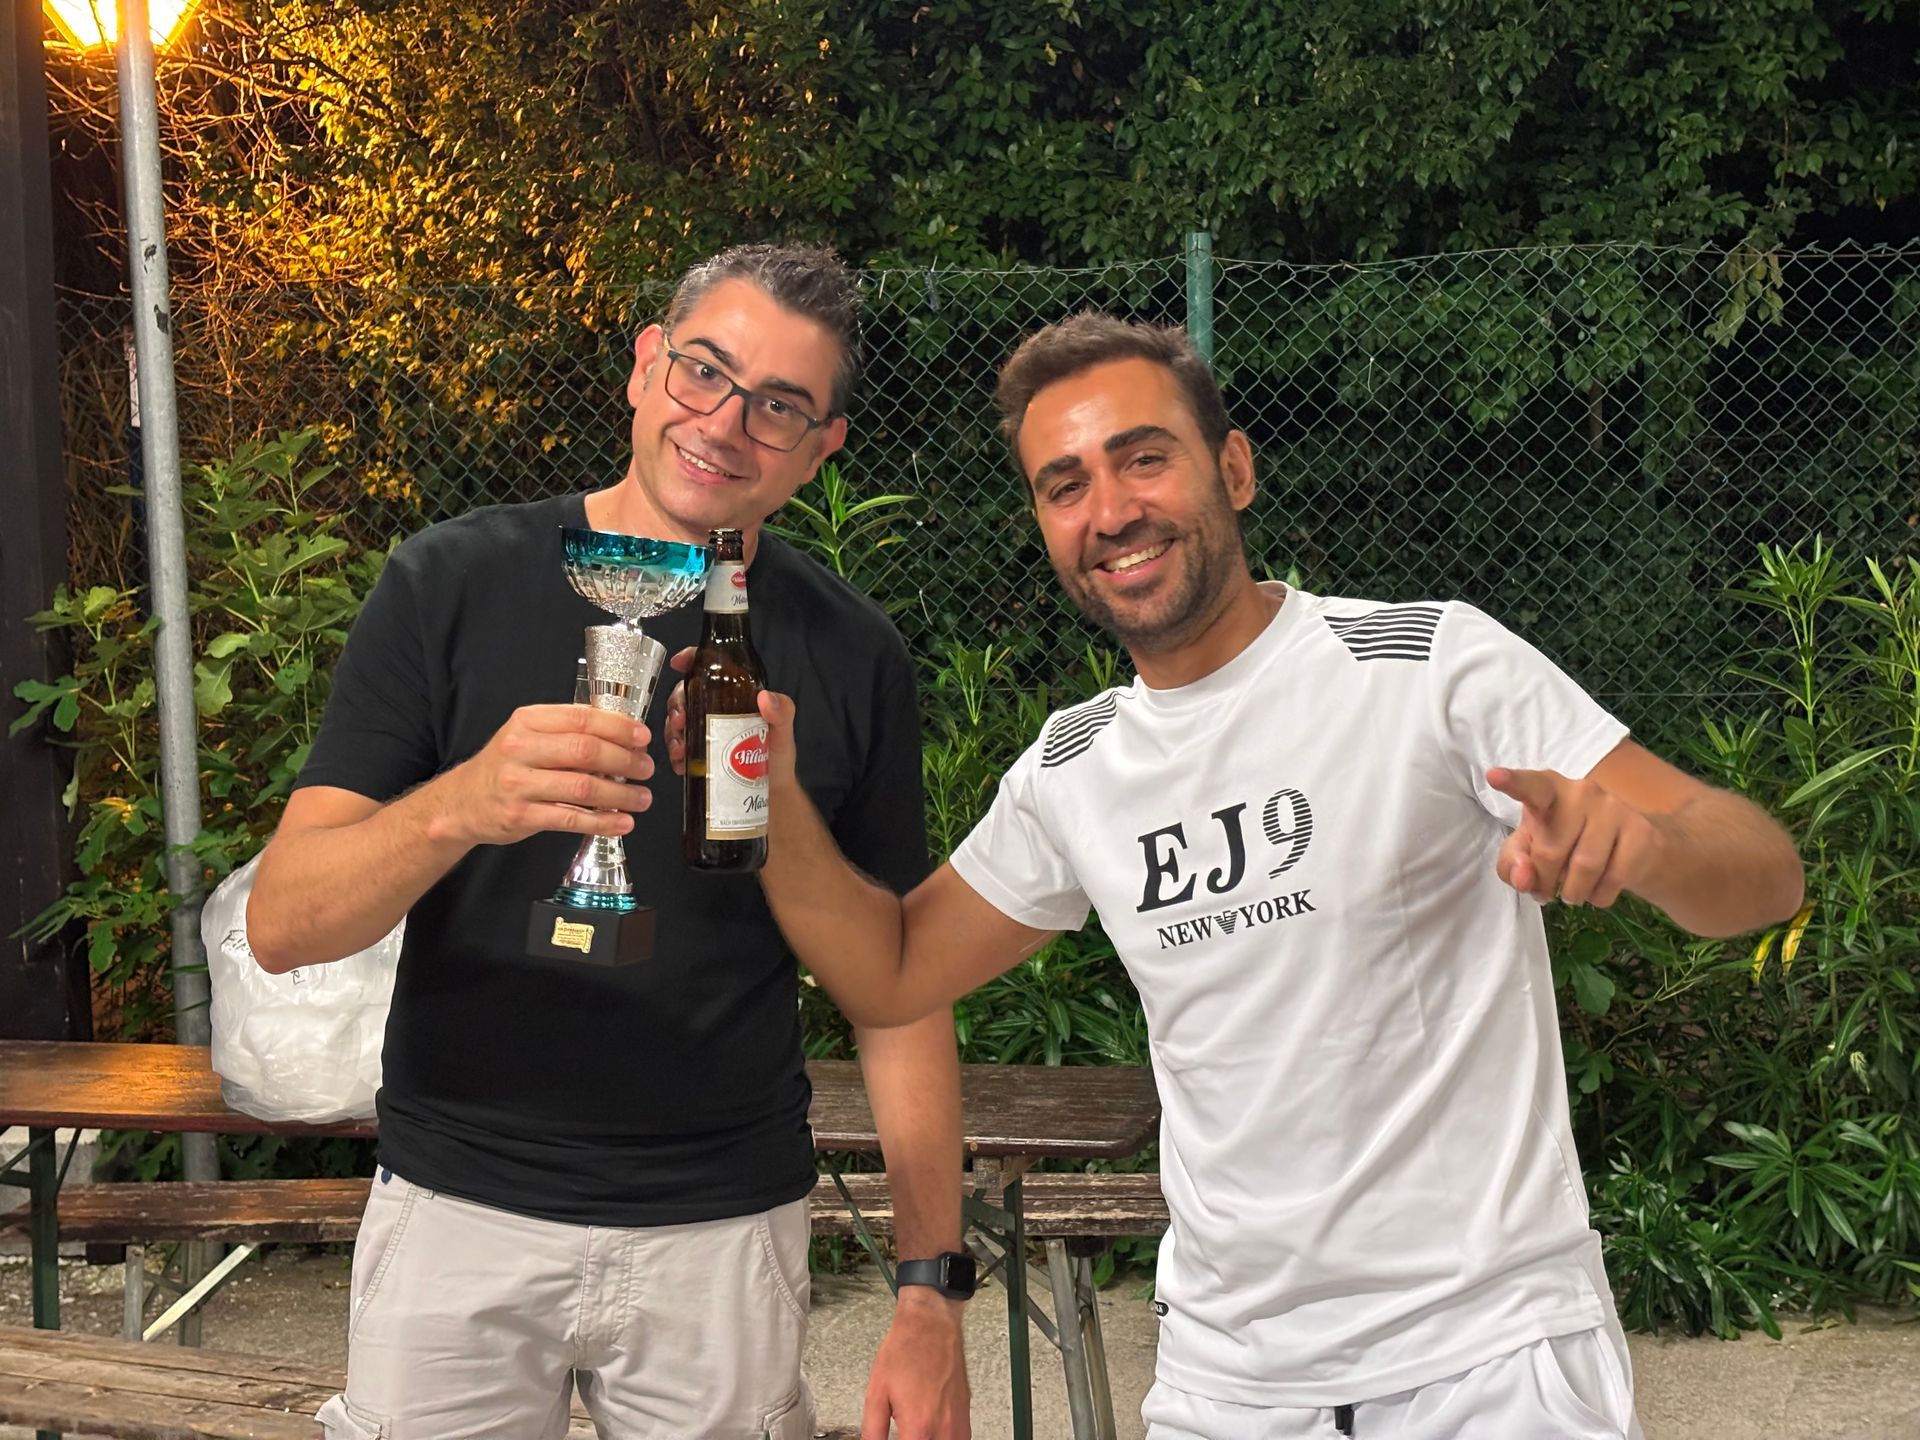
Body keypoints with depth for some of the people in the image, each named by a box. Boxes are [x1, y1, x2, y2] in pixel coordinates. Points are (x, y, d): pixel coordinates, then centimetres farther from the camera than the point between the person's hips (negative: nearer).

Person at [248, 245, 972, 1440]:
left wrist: (931, 1292, -4)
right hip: (462, 1212, 0)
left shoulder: (850, 655, -2)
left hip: (726, 1230, 1)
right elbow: (281, 924, -12)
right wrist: (463, 805, -31)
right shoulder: (456, 584, -6)